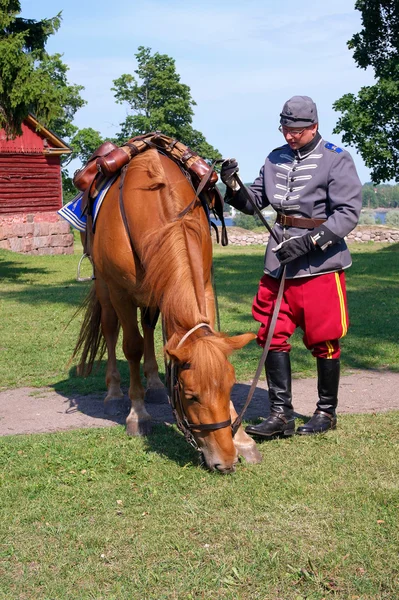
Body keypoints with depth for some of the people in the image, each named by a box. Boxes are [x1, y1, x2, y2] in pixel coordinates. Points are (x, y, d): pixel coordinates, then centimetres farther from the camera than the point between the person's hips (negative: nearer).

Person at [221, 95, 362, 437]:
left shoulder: (337, 160, -8)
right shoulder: (276, 159, 9)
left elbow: (348, 213, -15)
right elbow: (254, 202, 12)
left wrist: (309, 242, -23)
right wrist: (234, 187, -8)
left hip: (320, 266, -6)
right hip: (279, 264, 6)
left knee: (323, 341, 5)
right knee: (273, 336, 4)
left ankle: (327, 412, 21)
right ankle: (281, 414, 12)